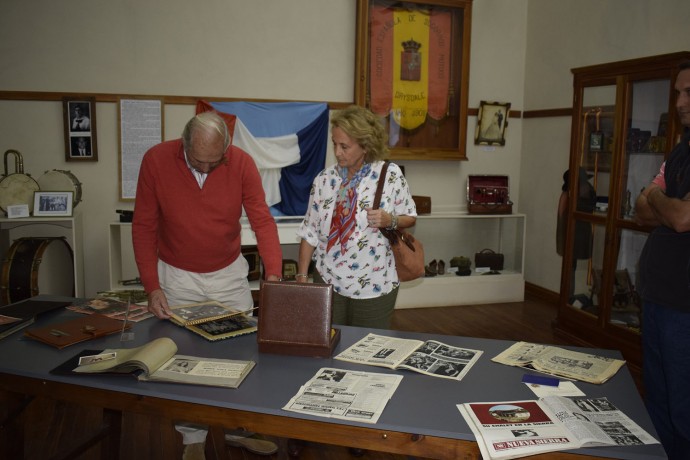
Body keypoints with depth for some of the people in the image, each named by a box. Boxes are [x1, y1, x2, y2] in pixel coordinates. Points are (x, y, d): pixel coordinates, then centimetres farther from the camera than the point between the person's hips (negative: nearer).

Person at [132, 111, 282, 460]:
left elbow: (262, 220, -17)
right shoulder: (156, 160, -17)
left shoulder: (242, 162, -16)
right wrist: (152, 286, -15)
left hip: (230, 273, 1)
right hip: (177, 276, 0)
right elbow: (144, 226, -10)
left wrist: (274, 273, -30)